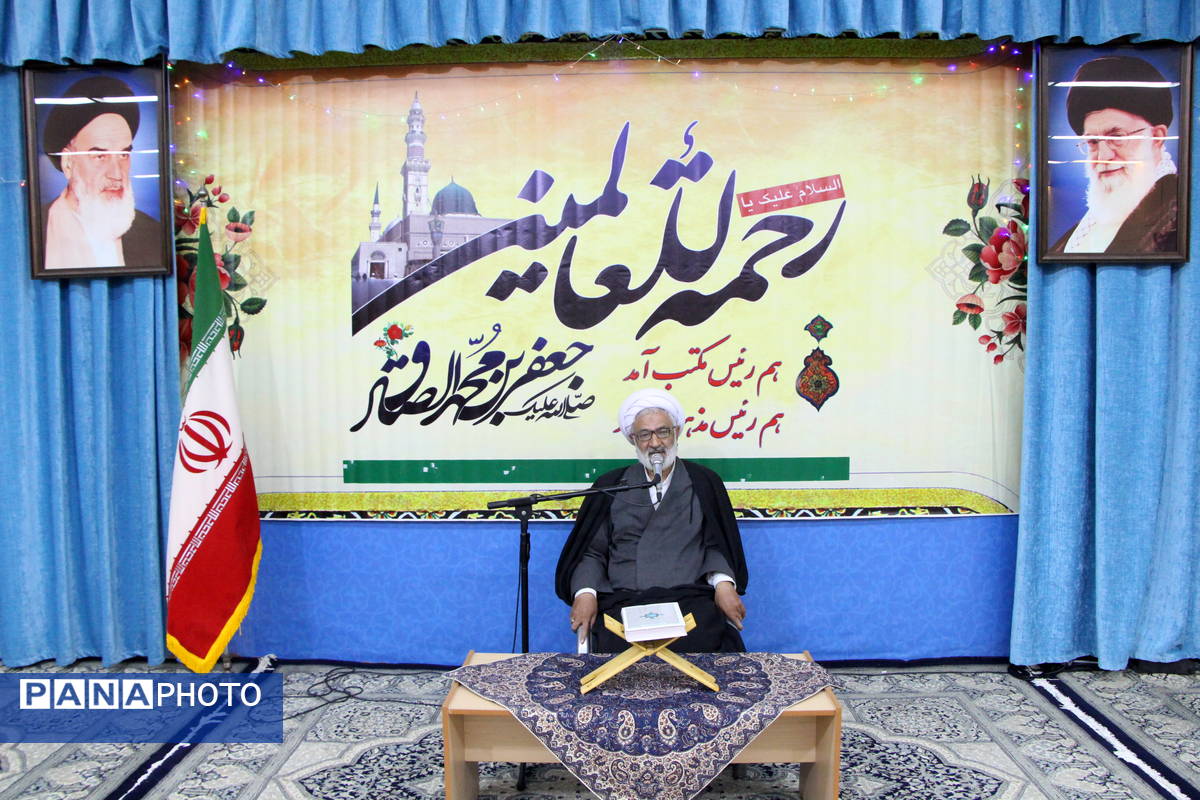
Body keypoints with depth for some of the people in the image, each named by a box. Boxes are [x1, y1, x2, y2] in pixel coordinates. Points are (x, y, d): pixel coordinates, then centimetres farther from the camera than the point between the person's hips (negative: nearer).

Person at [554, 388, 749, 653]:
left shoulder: (704, 482, 14)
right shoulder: (610, 486, 14)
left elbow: (716, 545, 12)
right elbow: (592, 552, 12)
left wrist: (723, 582, -8)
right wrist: (585, 592, -6)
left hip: (690, 599, 1)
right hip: (623, 602, 0)